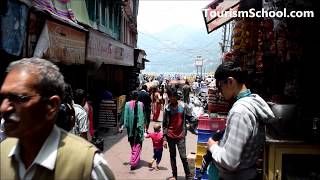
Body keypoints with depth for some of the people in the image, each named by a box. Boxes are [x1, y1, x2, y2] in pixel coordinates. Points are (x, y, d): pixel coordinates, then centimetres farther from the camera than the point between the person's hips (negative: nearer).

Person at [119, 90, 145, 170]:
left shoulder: (127, 104, -4)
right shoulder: (141, 104, -7)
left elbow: (123, 115, -5)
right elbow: (144, 116, -5)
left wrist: (121, 125, -2)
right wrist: (144, 125, 5)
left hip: (130, 127, 2)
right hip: (139, 127, -2)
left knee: (132, 144, 21)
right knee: (137, 145, 4)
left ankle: (135, 159, 37)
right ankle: (134, 162, -7)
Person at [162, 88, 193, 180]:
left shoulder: (183, 106, -3)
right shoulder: (167, 108, -4)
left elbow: (186, 120, 6)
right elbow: (164, 124, 0)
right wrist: (164, 138, -5)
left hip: (181, 136, -1)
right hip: (170, 136, 1)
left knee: (183, 156, 0)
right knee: (172, 156, 11)